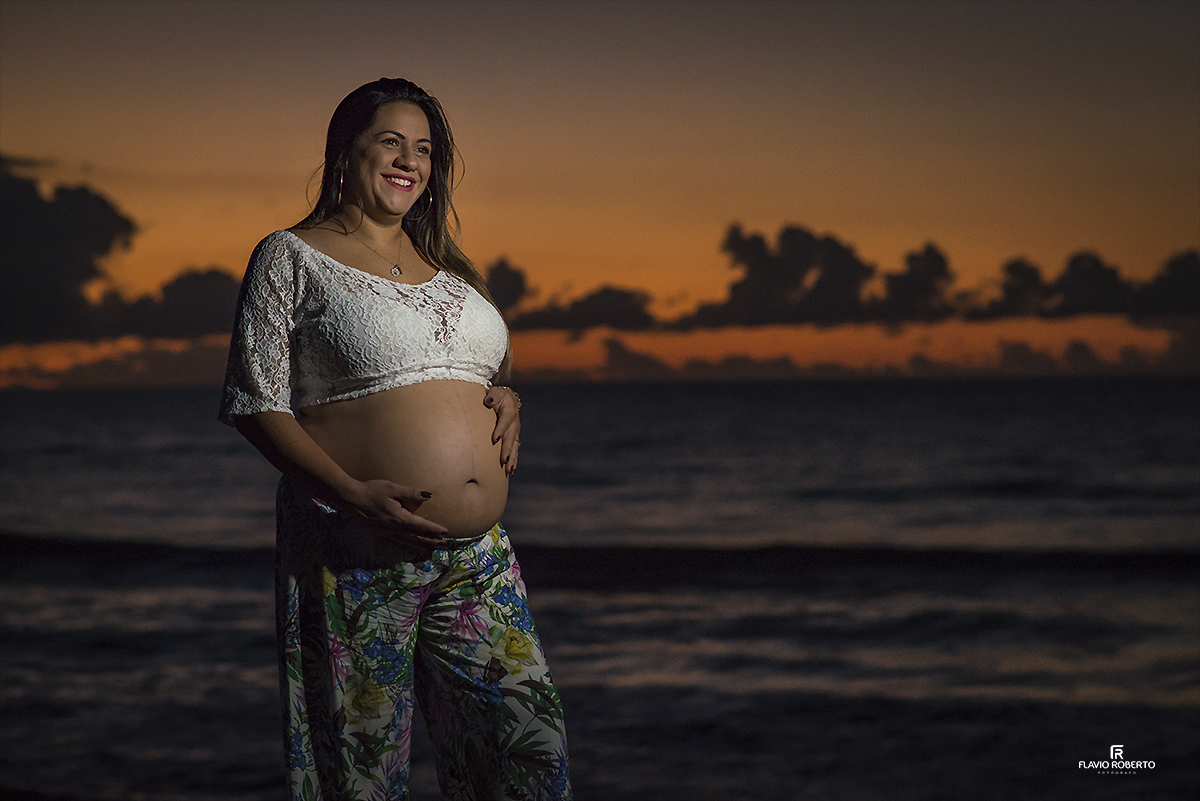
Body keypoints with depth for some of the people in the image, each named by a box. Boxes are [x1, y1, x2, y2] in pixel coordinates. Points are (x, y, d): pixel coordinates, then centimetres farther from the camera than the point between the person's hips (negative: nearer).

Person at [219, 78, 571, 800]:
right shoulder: (292, 258, 1)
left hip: (478, 554, 6)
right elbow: (256, 403, -6)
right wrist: (354, 494, -18)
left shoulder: (447, 266, 18)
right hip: (356, 556, -5)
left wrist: (509, 402, 3)